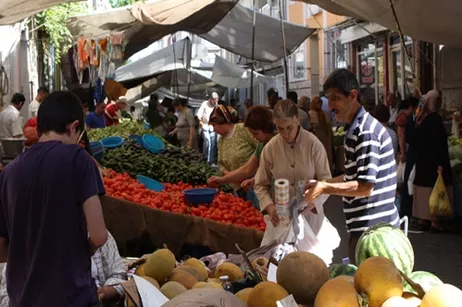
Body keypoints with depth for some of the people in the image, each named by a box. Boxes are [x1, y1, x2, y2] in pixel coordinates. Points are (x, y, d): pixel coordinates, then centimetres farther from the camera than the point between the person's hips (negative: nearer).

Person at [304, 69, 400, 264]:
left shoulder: (366, 131, -18)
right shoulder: (356, 129, 14)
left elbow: (365, 186, -22)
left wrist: (325, 188, -15)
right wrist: (320, 184, 10)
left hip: (371, 228, -10)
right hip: (367, 225, 10)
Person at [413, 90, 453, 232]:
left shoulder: (420, 119, 7)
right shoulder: (435, 118, -16)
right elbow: (439, 143, -20)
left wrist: (418, 158, 17)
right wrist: (441, 163, -20)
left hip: (422, 161, 8)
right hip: (434, 161, -8)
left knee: (424, 191, 12)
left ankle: (423, 220, 17)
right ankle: (436, 222, 0)